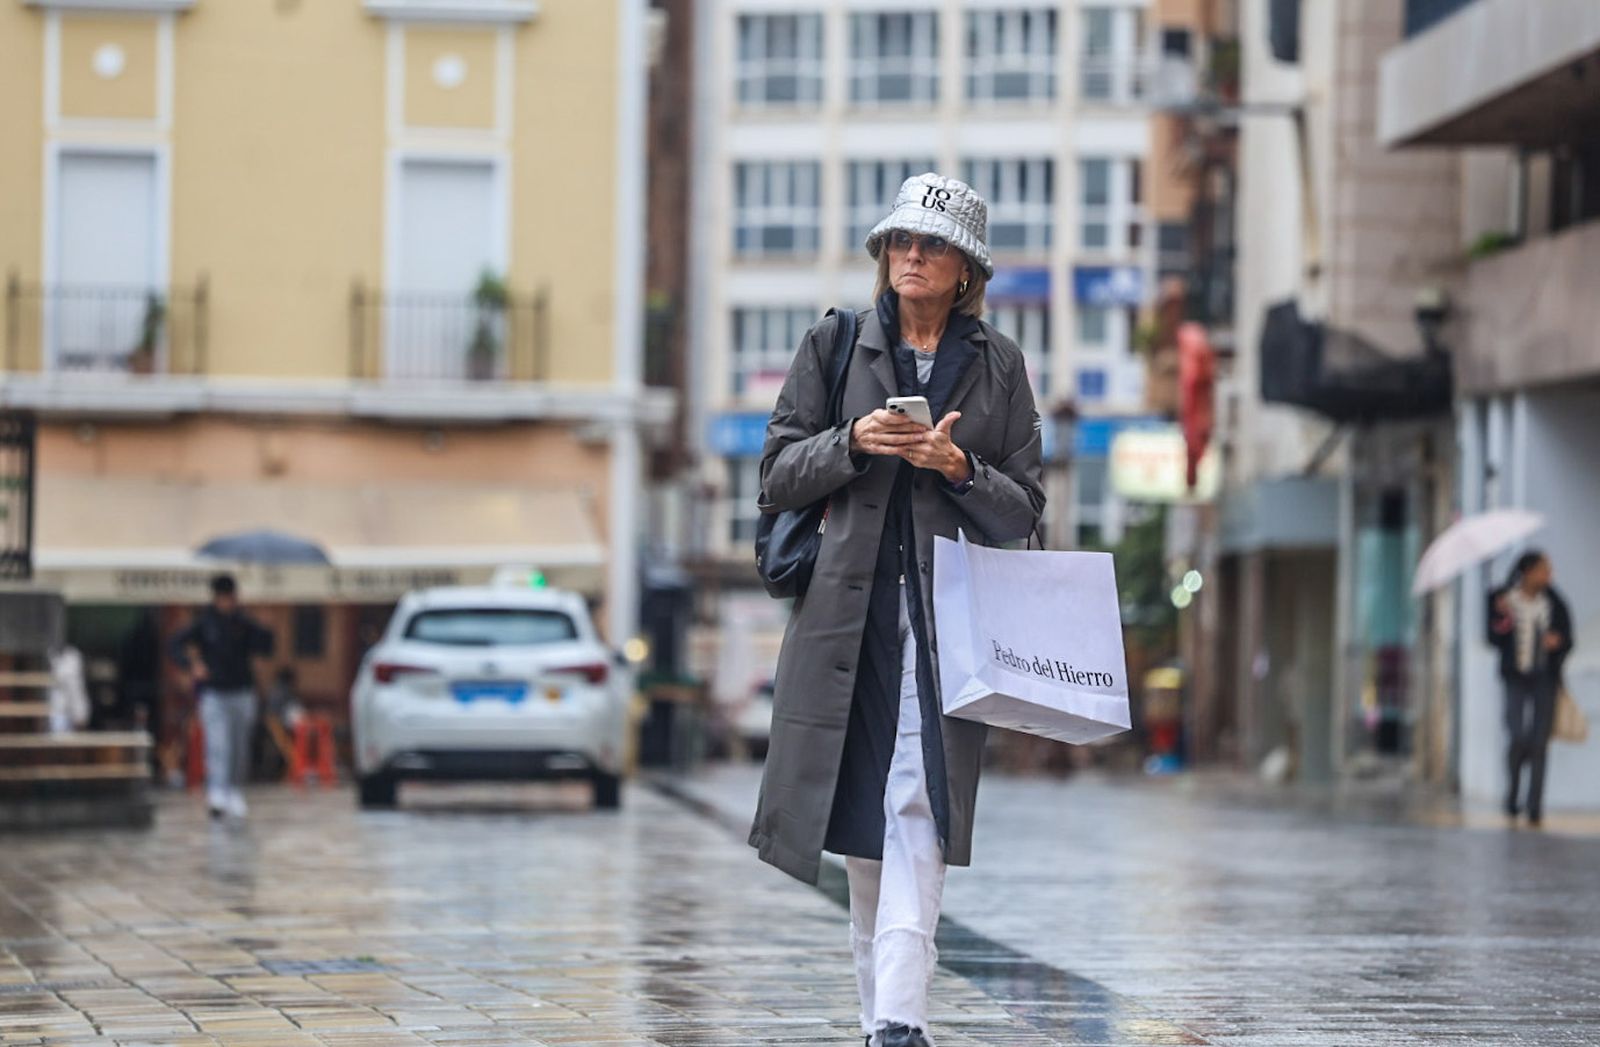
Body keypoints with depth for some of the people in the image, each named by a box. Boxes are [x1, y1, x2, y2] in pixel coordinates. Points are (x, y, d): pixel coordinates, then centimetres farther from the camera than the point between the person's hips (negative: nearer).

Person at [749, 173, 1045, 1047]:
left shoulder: (999, 365, 10)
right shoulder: (834, 346, 10)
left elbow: (1024, 511, 8)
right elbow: (777, 477, 7)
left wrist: (959, 468, -10)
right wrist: (852, 443, -10)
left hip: (948, 611, -1)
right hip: (849, 607, 1)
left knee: (919, 809, -14)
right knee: (862, 823, 4)